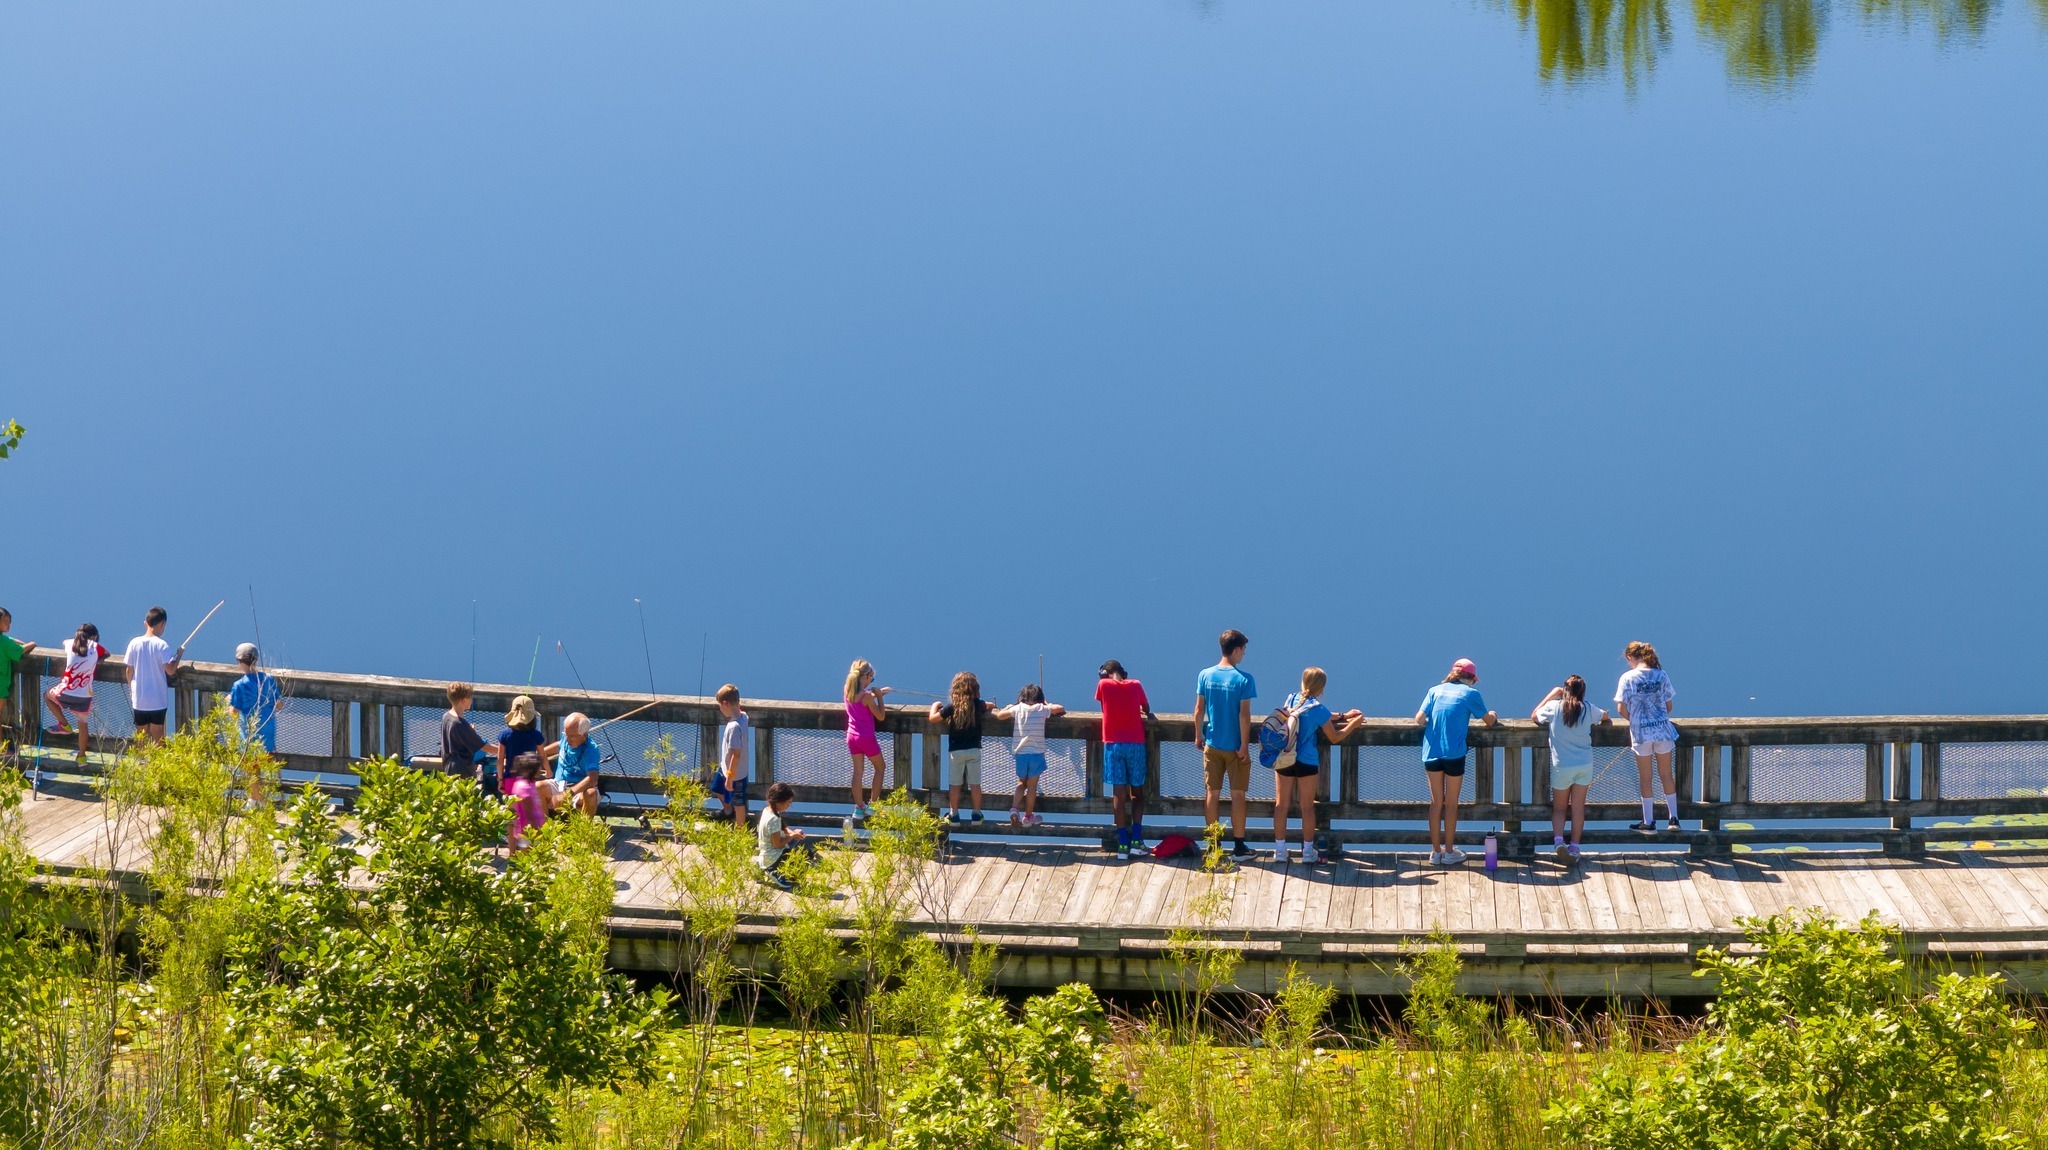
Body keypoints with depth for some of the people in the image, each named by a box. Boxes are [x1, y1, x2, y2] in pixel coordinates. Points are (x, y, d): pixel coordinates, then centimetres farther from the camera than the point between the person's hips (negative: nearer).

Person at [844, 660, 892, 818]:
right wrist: (879, 697, -7)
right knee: (879, 767, 14)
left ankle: (859, 807, 12)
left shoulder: (847, 692, -1)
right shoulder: (866, 696, -21)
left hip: (852, 736, 6)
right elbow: (880, 716, -13)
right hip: (866, 737, -6)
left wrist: (877, 694, 19)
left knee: (857, 771, 11)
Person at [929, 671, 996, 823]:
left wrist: (935, 705, 11)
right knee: (975, 783, 8)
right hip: (974, 750, 2)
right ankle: (977, 813, 13)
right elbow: (991, 706, 17)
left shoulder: (952, 706, -10)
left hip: (956, 751, -2)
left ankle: (954, 814, 10)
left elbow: (933, 718, -6)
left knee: (954, 784, 6)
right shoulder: (978, 705, -3)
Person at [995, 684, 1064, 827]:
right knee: (1032, 786, 7)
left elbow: (1000, 714, 6)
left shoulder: (1018, 709, 0)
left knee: (1022, 783, 19)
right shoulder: (1042, 709, -2)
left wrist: (1008, 707, 24)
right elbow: (1060, 709, 9)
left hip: (1020, 752, 2)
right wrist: (1048, 704, 24)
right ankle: (1028, 816, 14)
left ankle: (1014, 807, 0)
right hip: (1036, 752, -2)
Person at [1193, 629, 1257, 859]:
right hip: (1235, 746, -4)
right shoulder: (1243, 680, -14)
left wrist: (1198, 736, 14)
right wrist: (1244, 746, -10)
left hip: (1212, 745, 4)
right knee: (1237, 795, 4)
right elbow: (1244, 715, -15)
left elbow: (1199, 710, 3)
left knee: (1212, 793, 10)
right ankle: (1238, 846, 7)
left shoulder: (1205, 676, -2)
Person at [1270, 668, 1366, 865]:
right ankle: (1308, 852, 13)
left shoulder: (1291, 699, 4)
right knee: (1307, 807, 8)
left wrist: (1343, 716, 23)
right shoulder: (1318, 708, -13)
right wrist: (1353, 724, 12)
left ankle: (1279, 851, 12)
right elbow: (1335, 737, -3)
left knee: (1281, 805, 10)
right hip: (1306, 763, -4)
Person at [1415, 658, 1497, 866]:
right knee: (1451, 804, 7)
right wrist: (1493, 716, 31)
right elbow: (1489, 720, 8)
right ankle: (1449, 851, 11)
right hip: (1454, 754, -3)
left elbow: (1419, 720, 0)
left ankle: (1435, 851, 14)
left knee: (1436, 802, 11)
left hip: (1431, 753, 3)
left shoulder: (1435, 691, 9)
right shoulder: (1470, 693, 1)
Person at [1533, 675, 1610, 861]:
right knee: (1578, 807, 8)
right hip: (1584, 765, 1)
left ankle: (1558, 839, -13)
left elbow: (1534, 716, 12)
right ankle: (1574, 846, 6)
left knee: (1559, 807, 10)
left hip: (1561, 766, -1)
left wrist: (1551, 694, 15)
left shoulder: (1554, 707, -7)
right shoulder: (1588, 710, -1)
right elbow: (1604, 716, 20)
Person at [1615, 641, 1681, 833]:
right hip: (1663, 729, 2)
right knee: (1666, 774, 13)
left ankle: (1649, 821, 12)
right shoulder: (1661, 675, -1)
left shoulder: (1628, 677, -9)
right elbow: (1669, 706, 4)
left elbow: (1621, 709, -9)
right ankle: (1673, 818, 13)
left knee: (1645, 776, 8)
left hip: (1640, 731, -2)